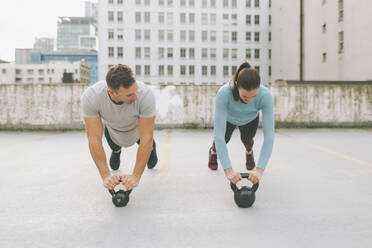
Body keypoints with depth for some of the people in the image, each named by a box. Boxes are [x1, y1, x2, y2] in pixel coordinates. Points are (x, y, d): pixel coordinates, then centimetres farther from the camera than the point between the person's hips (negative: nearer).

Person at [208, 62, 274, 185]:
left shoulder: (265, 95, -42)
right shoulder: (224, 93, -45)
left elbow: (269, 134, -43)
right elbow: (219, 134, -46)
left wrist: (259, 169, -51)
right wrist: (228, 170, -53)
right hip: (228, 118, -1)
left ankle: (249, 152, 33)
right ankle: (213, 151, 35)